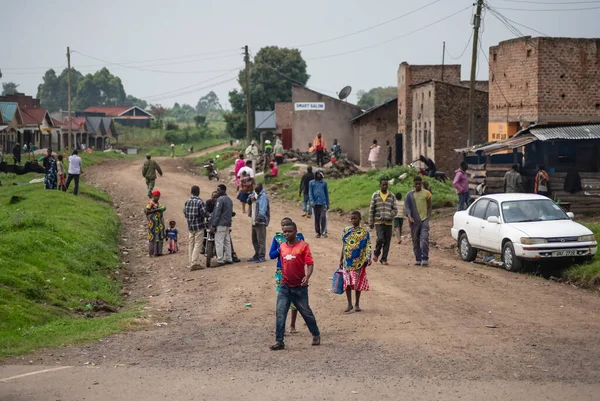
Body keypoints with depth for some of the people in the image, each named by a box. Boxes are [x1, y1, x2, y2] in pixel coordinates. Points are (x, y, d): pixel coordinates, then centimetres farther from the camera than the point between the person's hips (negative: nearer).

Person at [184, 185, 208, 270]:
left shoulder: (187, 202, 4)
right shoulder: (199, 202, -15)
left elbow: (184, 212, 10)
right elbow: (204, 213, -19)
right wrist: (208, 214, 2)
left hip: (190, 226, 6)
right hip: (199, 226, -6)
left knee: (191, 244, 12)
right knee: (198, 244, -4)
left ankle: (192, 262, 16)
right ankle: (194, 263, -9)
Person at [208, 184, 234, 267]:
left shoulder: (220, 199, -12)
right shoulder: (229, 200, 16)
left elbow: (217, 213, -16)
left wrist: (213, 225, -15)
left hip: (221, 224, -9)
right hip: (228, 224, 9)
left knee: (219, 243, -8)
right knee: (227, 242, 13)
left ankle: (220, 261, -11)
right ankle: (229, 259, 15)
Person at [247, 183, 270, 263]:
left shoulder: (263, 196, -12)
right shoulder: (255, 195, 14)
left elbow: (263, 208, -20)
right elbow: (249, 202, 21)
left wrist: (259, 218, -27)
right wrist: (250, 198, -1)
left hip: (261, 221, -9)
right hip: (254, 221, 10)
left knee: (261, 240, -9)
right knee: (254, 240, 16)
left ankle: (262, 256, -7)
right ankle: (257, 255, 26)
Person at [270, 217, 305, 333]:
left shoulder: (299, 237, -1)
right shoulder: (277, 238, 3)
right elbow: (271, 255, 2)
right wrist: (280, 249, -15)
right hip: (281, 272, 1)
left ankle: (293, 325, 20)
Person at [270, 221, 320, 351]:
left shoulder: (303, 246, -7)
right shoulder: (282, 247, 7)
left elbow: (310, 263, -13)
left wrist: (307, 277, -28)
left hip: (299, 287, -4)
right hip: (285, 286, 4)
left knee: (306, 312, 10)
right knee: (280, 313, -7)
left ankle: (316, 335, 31)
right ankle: (279, 341, -5)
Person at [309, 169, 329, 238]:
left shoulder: (324, 183, 8)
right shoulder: (311, 183, 5)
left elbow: (326, 193, 13)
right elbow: (310, 193, 1)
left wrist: (327, 203, 13)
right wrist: (311, 201, -13)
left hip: (323, 203, 0)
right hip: (315, 203, 0)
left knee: (323, 217, -15)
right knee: (317, 218, 6)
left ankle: (323, 231, -7)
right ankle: (318, 232, 15)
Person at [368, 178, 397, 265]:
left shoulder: (392, 196, 7)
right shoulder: (375, 195, 4)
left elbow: (395, 210, 6)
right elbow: (371, 209, 5)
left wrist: (389, 216, -12)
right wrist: (371, 222, 1)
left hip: (389, 223, 2)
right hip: (378, 222, -2)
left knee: (387, 241, 1)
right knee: (380, 239, -16)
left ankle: (384, 259, 11)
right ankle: (377, 253, 10)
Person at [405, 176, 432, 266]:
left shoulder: (426, 193, 7)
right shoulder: (409, 195, 7)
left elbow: (429, 207, 12)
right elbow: (406, 206, 0)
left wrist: (428, 217, 0)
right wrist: (409, 216, -18)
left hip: (424, 220, -2)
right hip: (414, 221, 2)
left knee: (424, 239, -13)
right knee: (415, 241, 5)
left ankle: (425, 258, -11)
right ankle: (418, 259, 12)